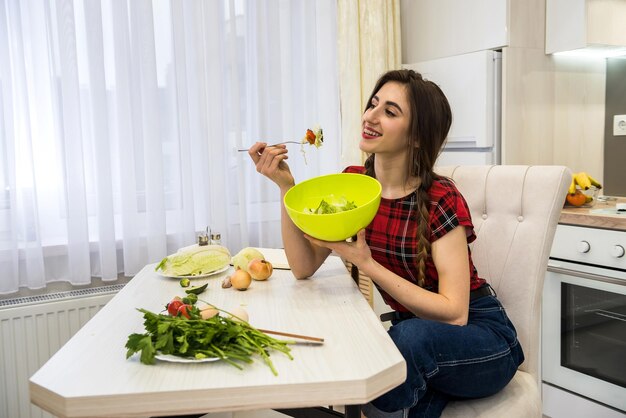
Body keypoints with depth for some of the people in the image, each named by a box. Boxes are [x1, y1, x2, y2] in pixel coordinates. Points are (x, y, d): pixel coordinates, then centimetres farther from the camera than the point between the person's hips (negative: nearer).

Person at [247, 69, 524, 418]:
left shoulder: (440, 200, -20)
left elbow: (454, 313, -24)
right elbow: (304, 267, -9)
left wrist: (367, 264, -30)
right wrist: (285, 185, -18)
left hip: (481, 339, -3)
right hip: (414, 328, 3)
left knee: (410, 336, -34)